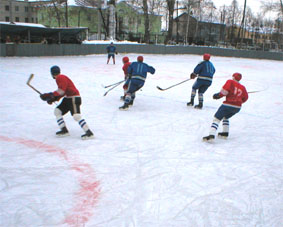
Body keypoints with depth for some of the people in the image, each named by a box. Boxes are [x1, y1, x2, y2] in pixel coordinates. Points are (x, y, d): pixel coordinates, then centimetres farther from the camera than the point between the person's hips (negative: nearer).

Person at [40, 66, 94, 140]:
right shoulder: (60, 78, 20)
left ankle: (89, 132, -22)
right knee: (57, 111, 12)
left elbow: (61, 91, -21)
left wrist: (51, 95, -18)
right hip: (68, 98, 11)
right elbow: (62, 92, 21)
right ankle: (64, 130, 12)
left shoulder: (60, 78, -12)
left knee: (76, 116, -21)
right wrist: (53, 99, 16)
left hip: (74, 98, -11)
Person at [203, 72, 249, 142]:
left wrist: (219, 95, -1)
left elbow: (225, 90, -14)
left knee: (217, 118, -6)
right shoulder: (242, 87, 16)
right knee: (225, 117, 30)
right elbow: (245, 98, 20)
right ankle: (225, 133, 25)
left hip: (228, 105, -6)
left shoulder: (230, 82, 1)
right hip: (237, 107, 6)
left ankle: (211, 135, -22)